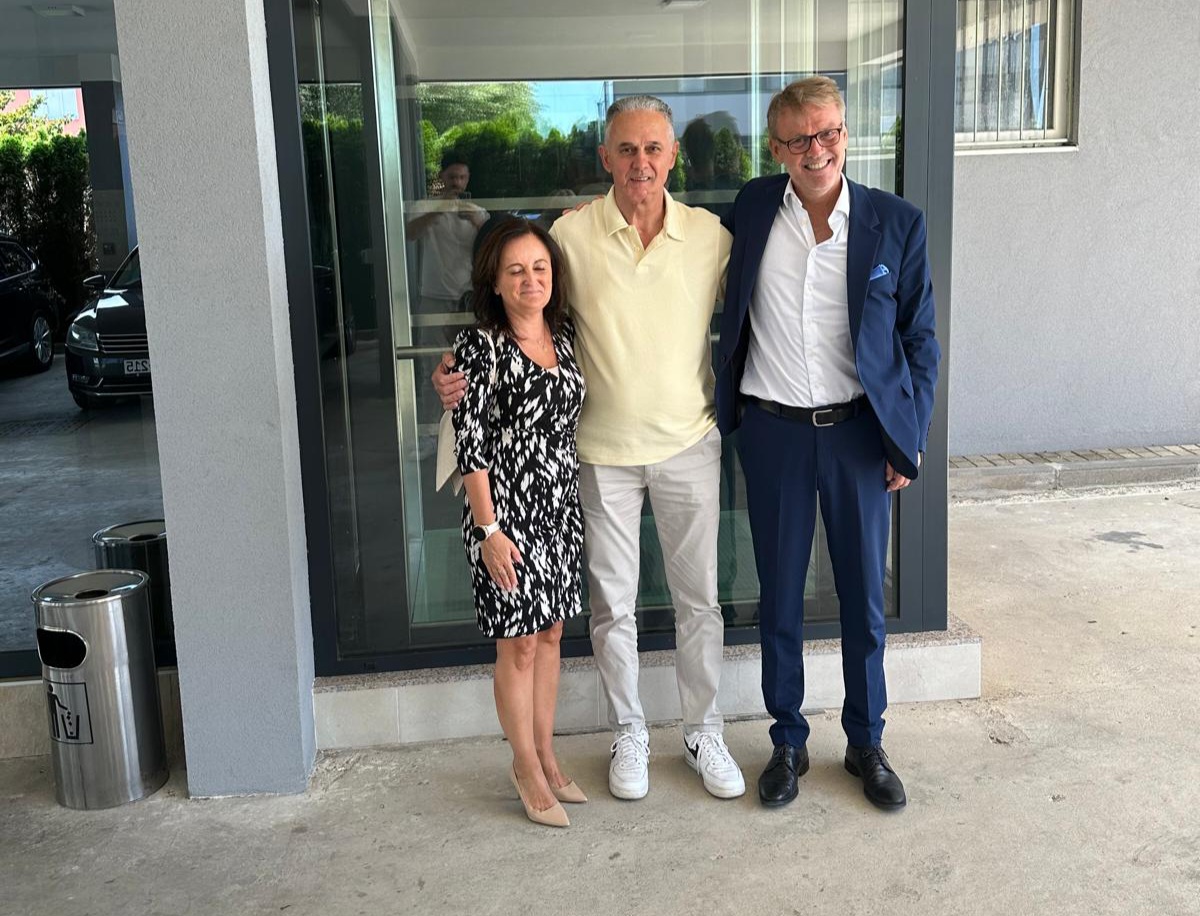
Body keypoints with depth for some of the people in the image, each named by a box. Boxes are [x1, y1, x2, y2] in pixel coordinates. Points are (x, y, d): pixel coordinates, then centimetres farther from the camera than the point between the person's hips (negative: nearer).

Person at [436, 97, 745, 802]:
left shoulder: (712, 235, -3)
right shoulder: (572, 234, -7)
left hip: (689, 444, 1)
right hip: (603, 450, -1)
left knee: (699, 598, 11)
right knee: (613, 604, 11)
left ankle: (704, 733, 30)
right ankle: (629, 736, 30)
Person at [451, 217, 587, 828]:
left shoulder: (566, 335, 7)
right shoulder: (479, 347, -12)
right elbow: (470, 444, -14)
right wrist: (489, 529, -17)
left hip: (560, 508, 6)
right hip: (506, 512, -6)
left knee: (550, 633, 14)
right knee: (519, 643, 4)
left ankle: (546, 757, 29)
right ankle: (528, 768, 21)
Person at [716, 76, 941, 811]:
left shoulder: (897, 223, -4)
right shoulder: (752, 210, 0)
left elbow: (920, 340, 2)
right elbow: (727, 312, 14)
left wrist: (910, 440, -2)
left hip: (860, 432, 0)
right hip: (773, 433, 1)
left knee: (865, 596, 9)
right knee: (780, 597, 10)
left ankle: (867, 742, 28)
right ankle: (788, 742, 27)